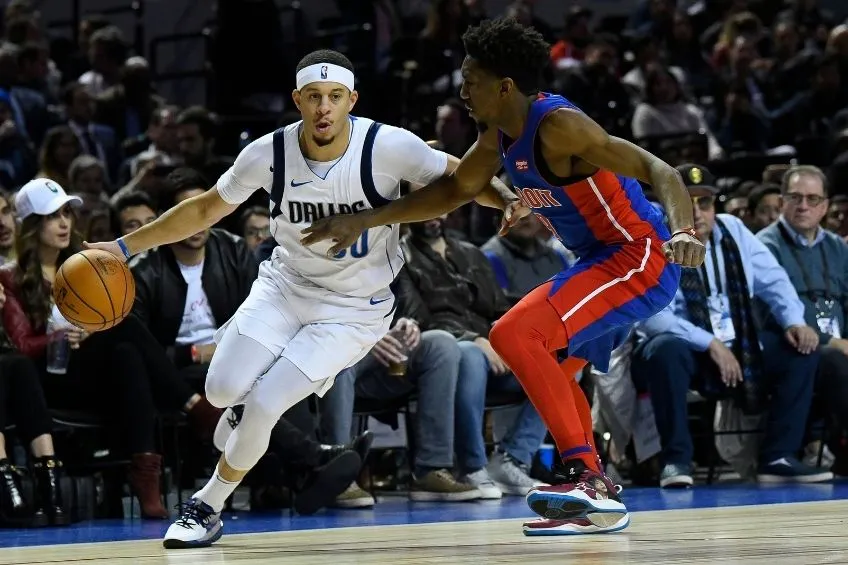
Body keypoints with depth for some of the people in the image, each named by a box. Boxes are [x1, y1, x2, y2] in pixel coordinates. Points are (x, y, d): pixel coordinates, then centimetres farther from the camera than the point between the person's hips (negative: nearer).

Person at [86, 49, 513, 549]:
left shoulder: (388, 147, -22)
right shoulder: (270, 154, -14)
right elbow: (206, 209, 1)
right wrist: (124, 247, -1)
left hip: (354, 310, -3)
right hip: (287, 284, 3)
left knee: (263, 406, -16)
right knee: (223, 390, -16)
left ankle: (209, 507, 8)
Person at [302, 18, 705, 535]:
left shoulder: (558, 125, -22)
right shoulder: (498, 135, 6)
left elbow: (661, 172, -27)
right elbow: (454, 191, 19)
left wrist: (685, 232, -46)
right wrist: (364, 221, 12)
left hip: (640, 259, -11)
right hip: (608, 259, 11)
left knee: (515, 335, -22)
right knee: (548, 369, 23)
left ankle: (586, 474, -24)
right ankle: (599, 502, 28)